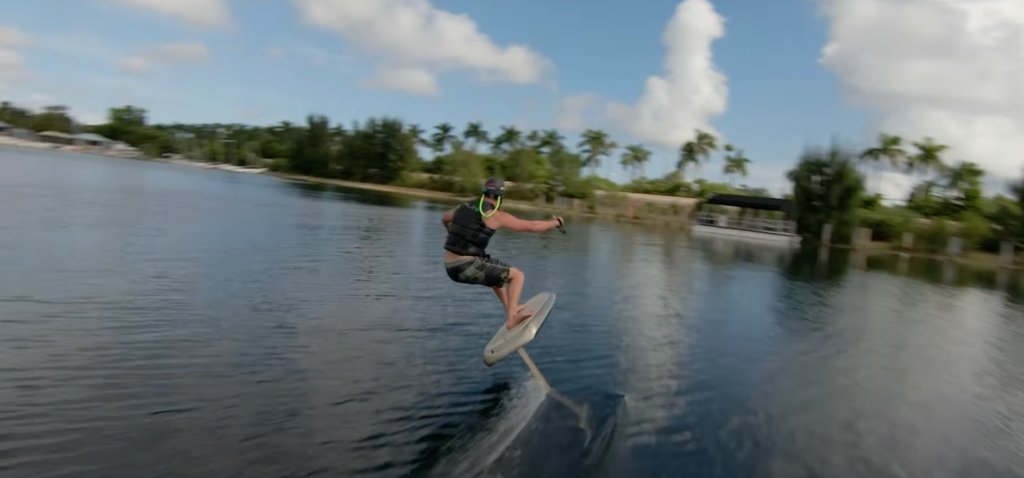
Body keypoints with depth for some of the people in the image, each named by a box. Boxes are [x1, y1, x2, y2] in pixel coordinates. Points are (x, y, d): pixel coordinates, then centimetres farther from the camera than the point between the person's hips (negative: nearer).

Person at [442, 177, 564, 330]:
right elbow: (532, 226, -5)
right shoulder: (496, 215, -8)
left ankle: (510, 308, 41)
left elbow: (445, 219, 33)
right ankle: (511, 319, -1)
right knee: (517, 275, 5)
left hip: (450, 266, 8)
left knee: (496, 271, 33)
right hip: (467, 267, -8)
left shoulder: (464, 207, 12)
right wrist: (556, 222, 12)